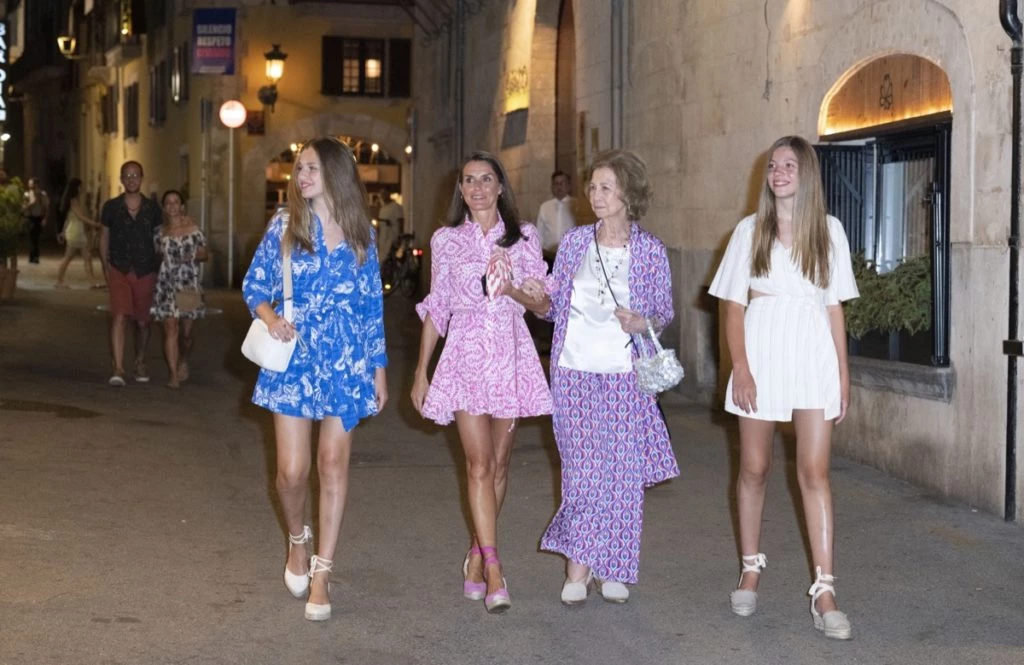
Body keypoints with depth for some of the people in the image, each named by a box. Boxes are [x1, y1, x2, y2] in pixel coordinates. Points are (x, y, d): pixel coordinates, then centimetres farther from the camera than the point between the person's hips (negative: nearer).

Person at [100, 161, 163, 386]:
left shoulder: (152, 209, 4)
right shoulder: (111, 207, 3)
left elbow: (159, 239, 11)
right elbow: (104, 238, 11)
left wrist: (159, 268, 4)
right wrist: (106, 266, 3)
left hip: (146, 272, 2)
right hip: (119, 270, -2)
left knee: (142, 321, 11)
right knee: (119, 317, -16)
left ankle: (140, 363, 32)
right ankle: (118, 369, -21)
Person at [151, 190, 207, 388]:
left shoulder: (193, 229, 3)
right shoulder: (161, 232, 6)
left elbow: (205, 254, 8)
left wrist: (194, 256, -11)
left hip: (189, 284, 0)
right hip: (167, 284, 0)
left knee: (187, 331, 6)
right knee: (170, 329, -9)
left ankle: (183, 362, 36)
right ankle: (173, 374, -7)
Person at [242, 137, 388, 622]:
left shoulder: (361, 234, 3)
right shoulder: (284, 226, 1)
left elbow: (372, 305, 7)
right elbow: (254, 284, 6)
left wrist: (379, 368, 7)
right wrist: (270, 317, -16)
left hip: (345, 362, 1)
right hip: (294, 359, -1)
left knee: (333, 463, 1)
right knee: (292, 469, -3)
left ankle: (321, 572, 10)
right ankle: (297, 540, 28)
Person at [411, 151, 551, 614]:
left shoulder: (524, 237, 8)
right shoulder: (446, 240, 9)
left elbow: (543, 303, 7)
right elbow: (436, 308, 12)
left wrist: (513, 290, -15)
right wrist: (421, 372, 11)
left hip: (511, 356, 1)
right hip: (465, 354, -1)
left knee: (498, 464, 6)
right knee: (479, 464, -10)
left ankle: (476, 555, 21)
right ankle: (493, 572, -13)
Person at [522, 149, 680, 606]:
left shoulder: (650, 251, 0)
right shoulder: (574, 242, 5)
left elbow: (664, 312, 7)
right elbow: (556, 307, 12)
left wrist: (642, 323, -13)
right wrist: (538, 296, -9)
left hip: (624, 376, -1)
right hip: (574, 370, 1)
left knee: (622, 472, 2)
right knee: (582, 470, -1)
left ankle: (611, 569, 16)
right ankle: (578, 567, 10)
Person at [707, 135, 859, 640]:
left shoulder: (828, 231, 6)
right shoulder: (751, 231, 4)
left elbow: (834, 306, 8)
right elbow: (733, 306, 2)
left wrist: (843, 373, 5)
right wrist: (739, 367, -9)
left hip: (813, 356, 0)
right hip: (761, 354, 0)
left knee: (814, 471, -5)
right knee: (754, 468, 8)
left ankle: (824, 591, -7)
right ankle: (750, 570, 25)